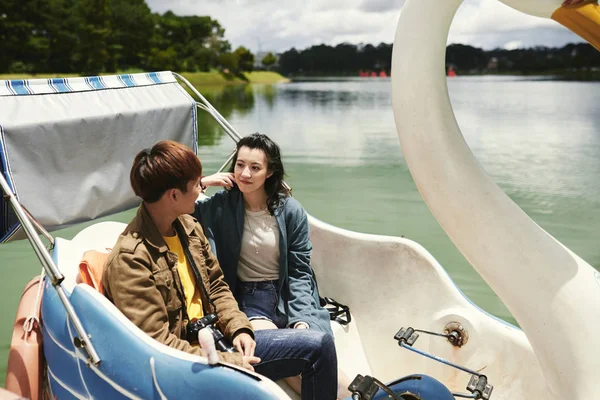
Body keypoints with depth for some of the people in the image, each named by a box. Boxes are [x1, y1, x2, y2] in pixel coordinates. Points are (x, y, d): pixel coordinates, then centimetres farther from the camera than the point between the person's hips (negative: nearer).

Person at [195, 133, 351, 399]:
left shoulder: (291, 211, -3)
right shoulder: (221, 206, -1)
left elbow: (300, 272, 0)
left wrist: (301, 317, -12)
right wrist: (201, 183, -11)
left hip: (289, 296, 1)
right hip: (247, 300, 0)